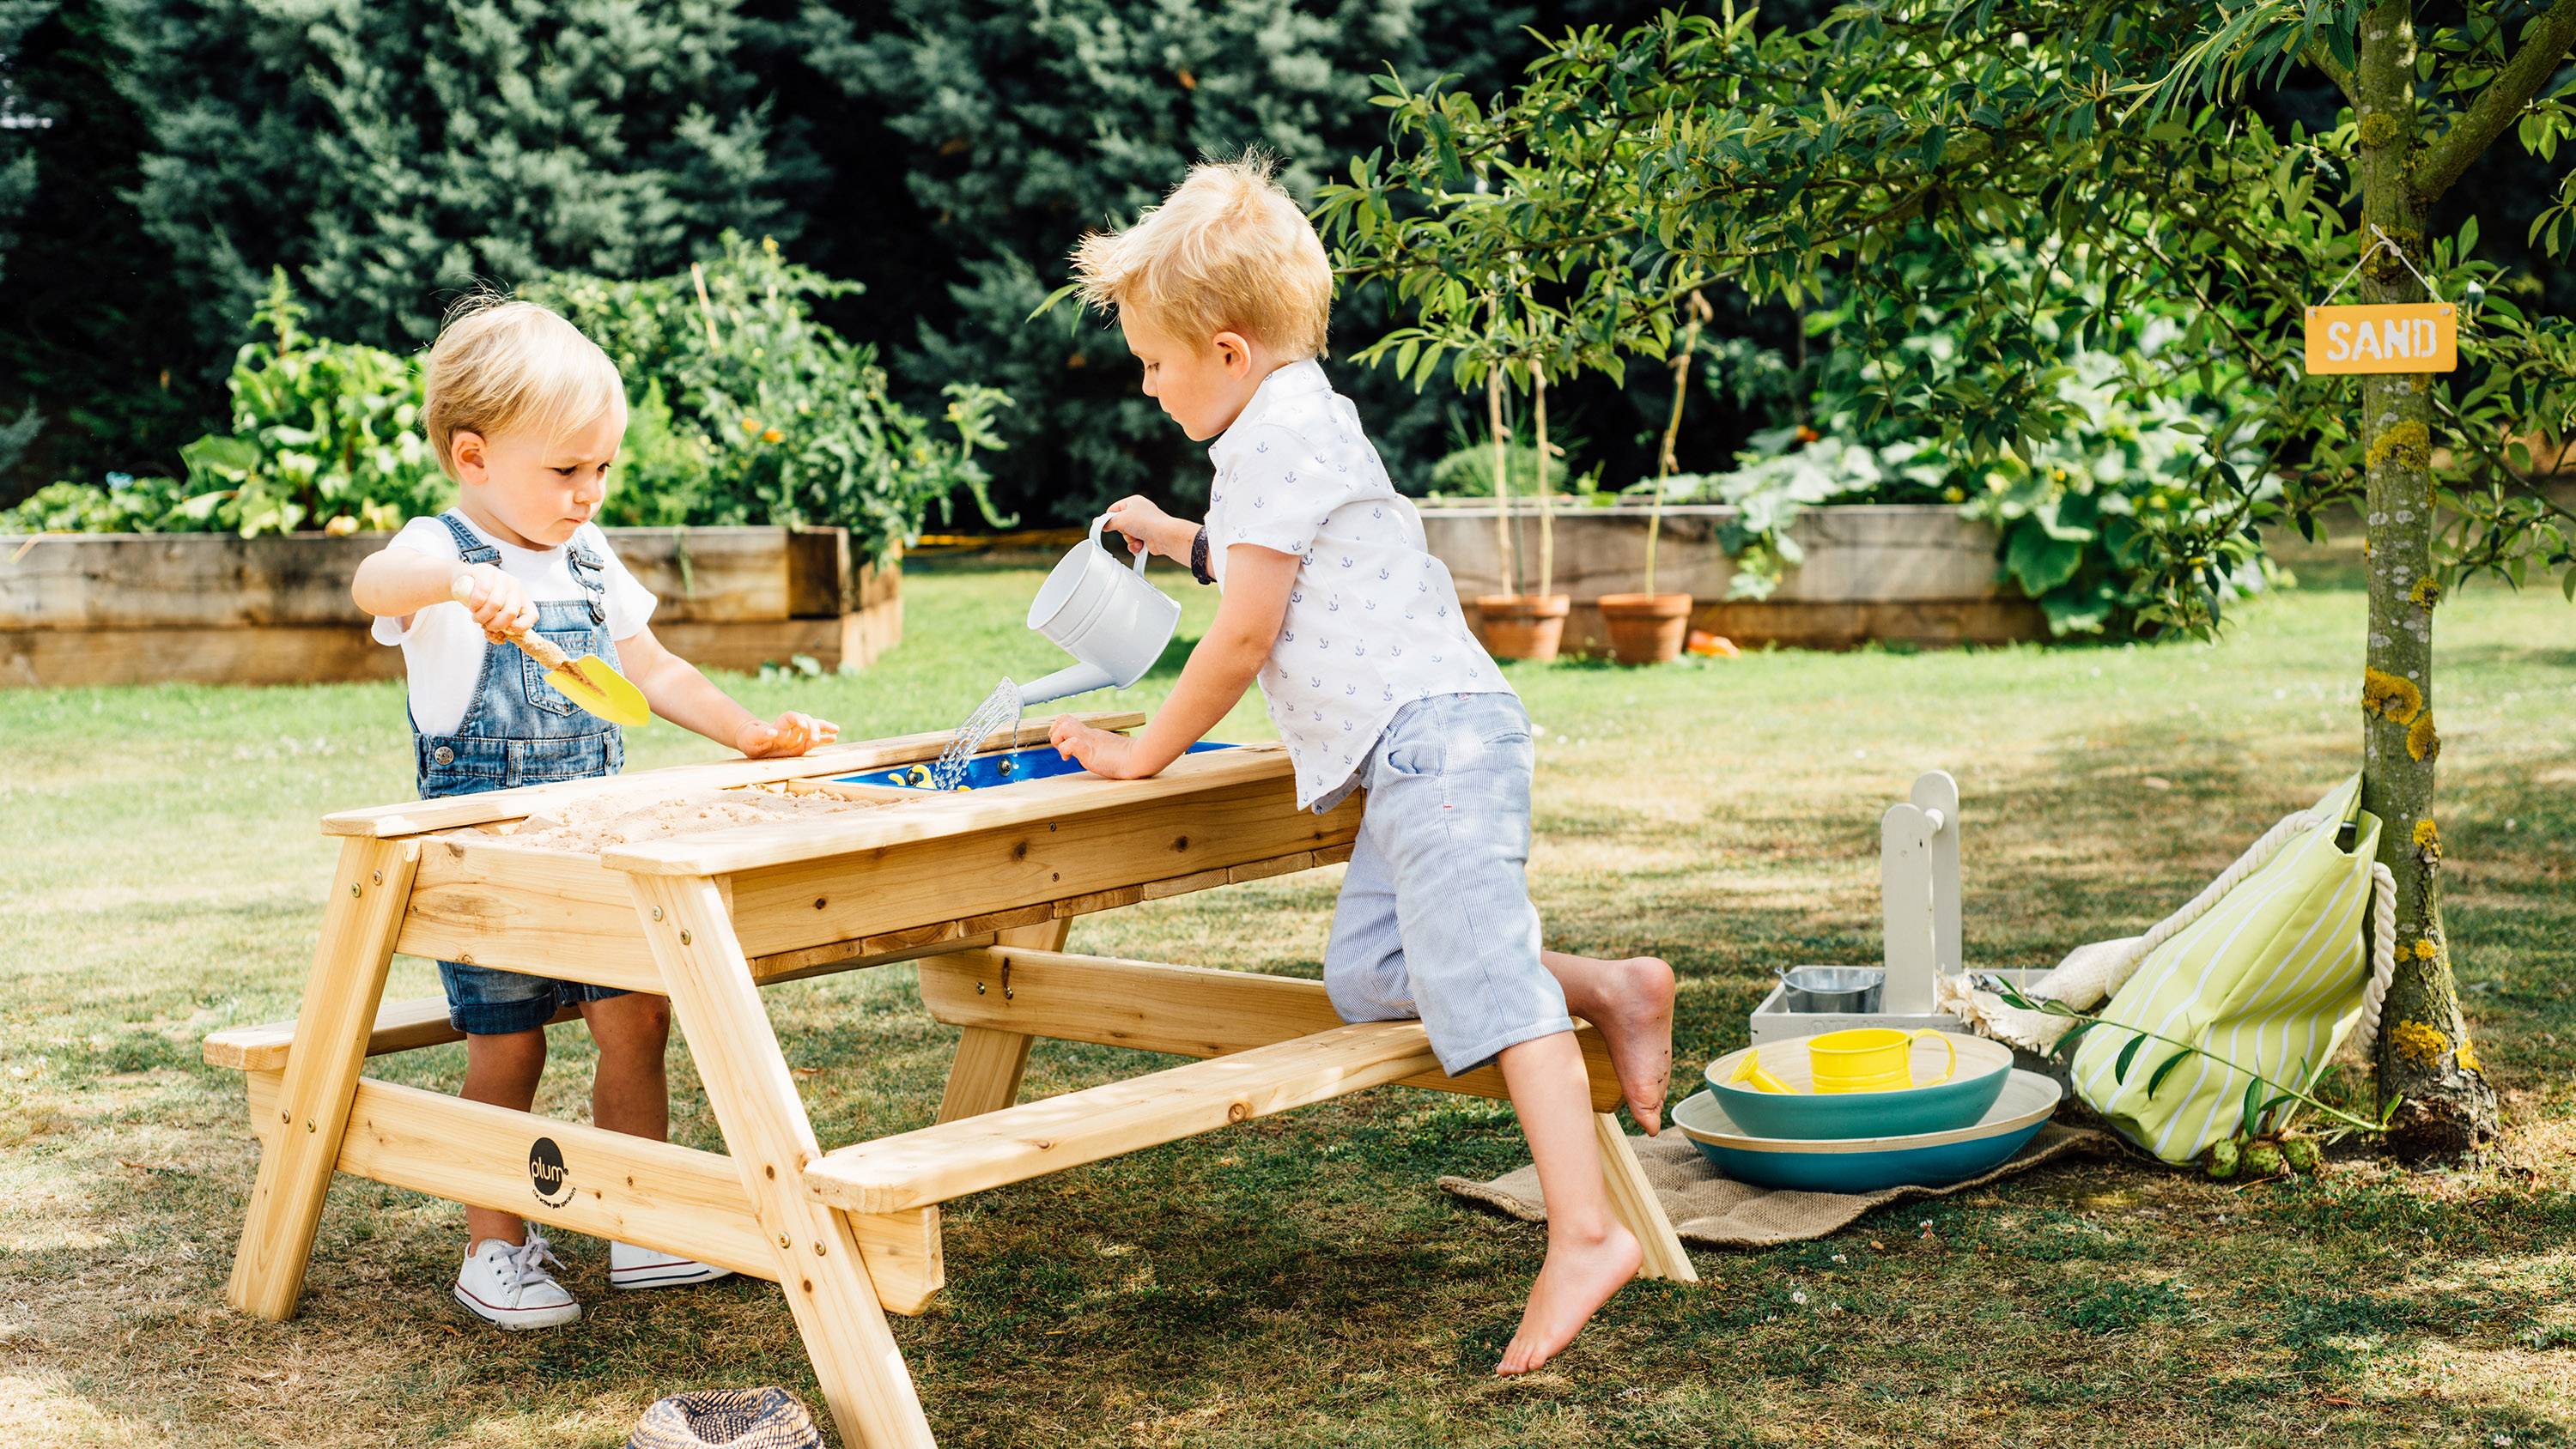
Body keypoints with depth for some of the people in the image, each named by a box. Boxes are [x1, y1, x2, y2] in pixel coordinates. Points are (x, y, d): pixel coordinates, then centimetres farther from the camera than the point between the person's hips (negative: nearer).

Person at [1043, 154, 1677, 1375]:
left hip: (1433, 732, -10)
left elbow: (1245, 635, -10)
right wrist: (1180, 539, 44)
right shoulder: (1304, 420, 24)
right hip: (1416, 754, 10)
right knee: (1365, 974, 5)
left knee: (1479, 979, -17)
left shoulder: (1274, 437, -8)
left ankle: (1584, 1231, -23)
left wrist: (1142, 755, 1)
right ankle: (1606, 992, 7)